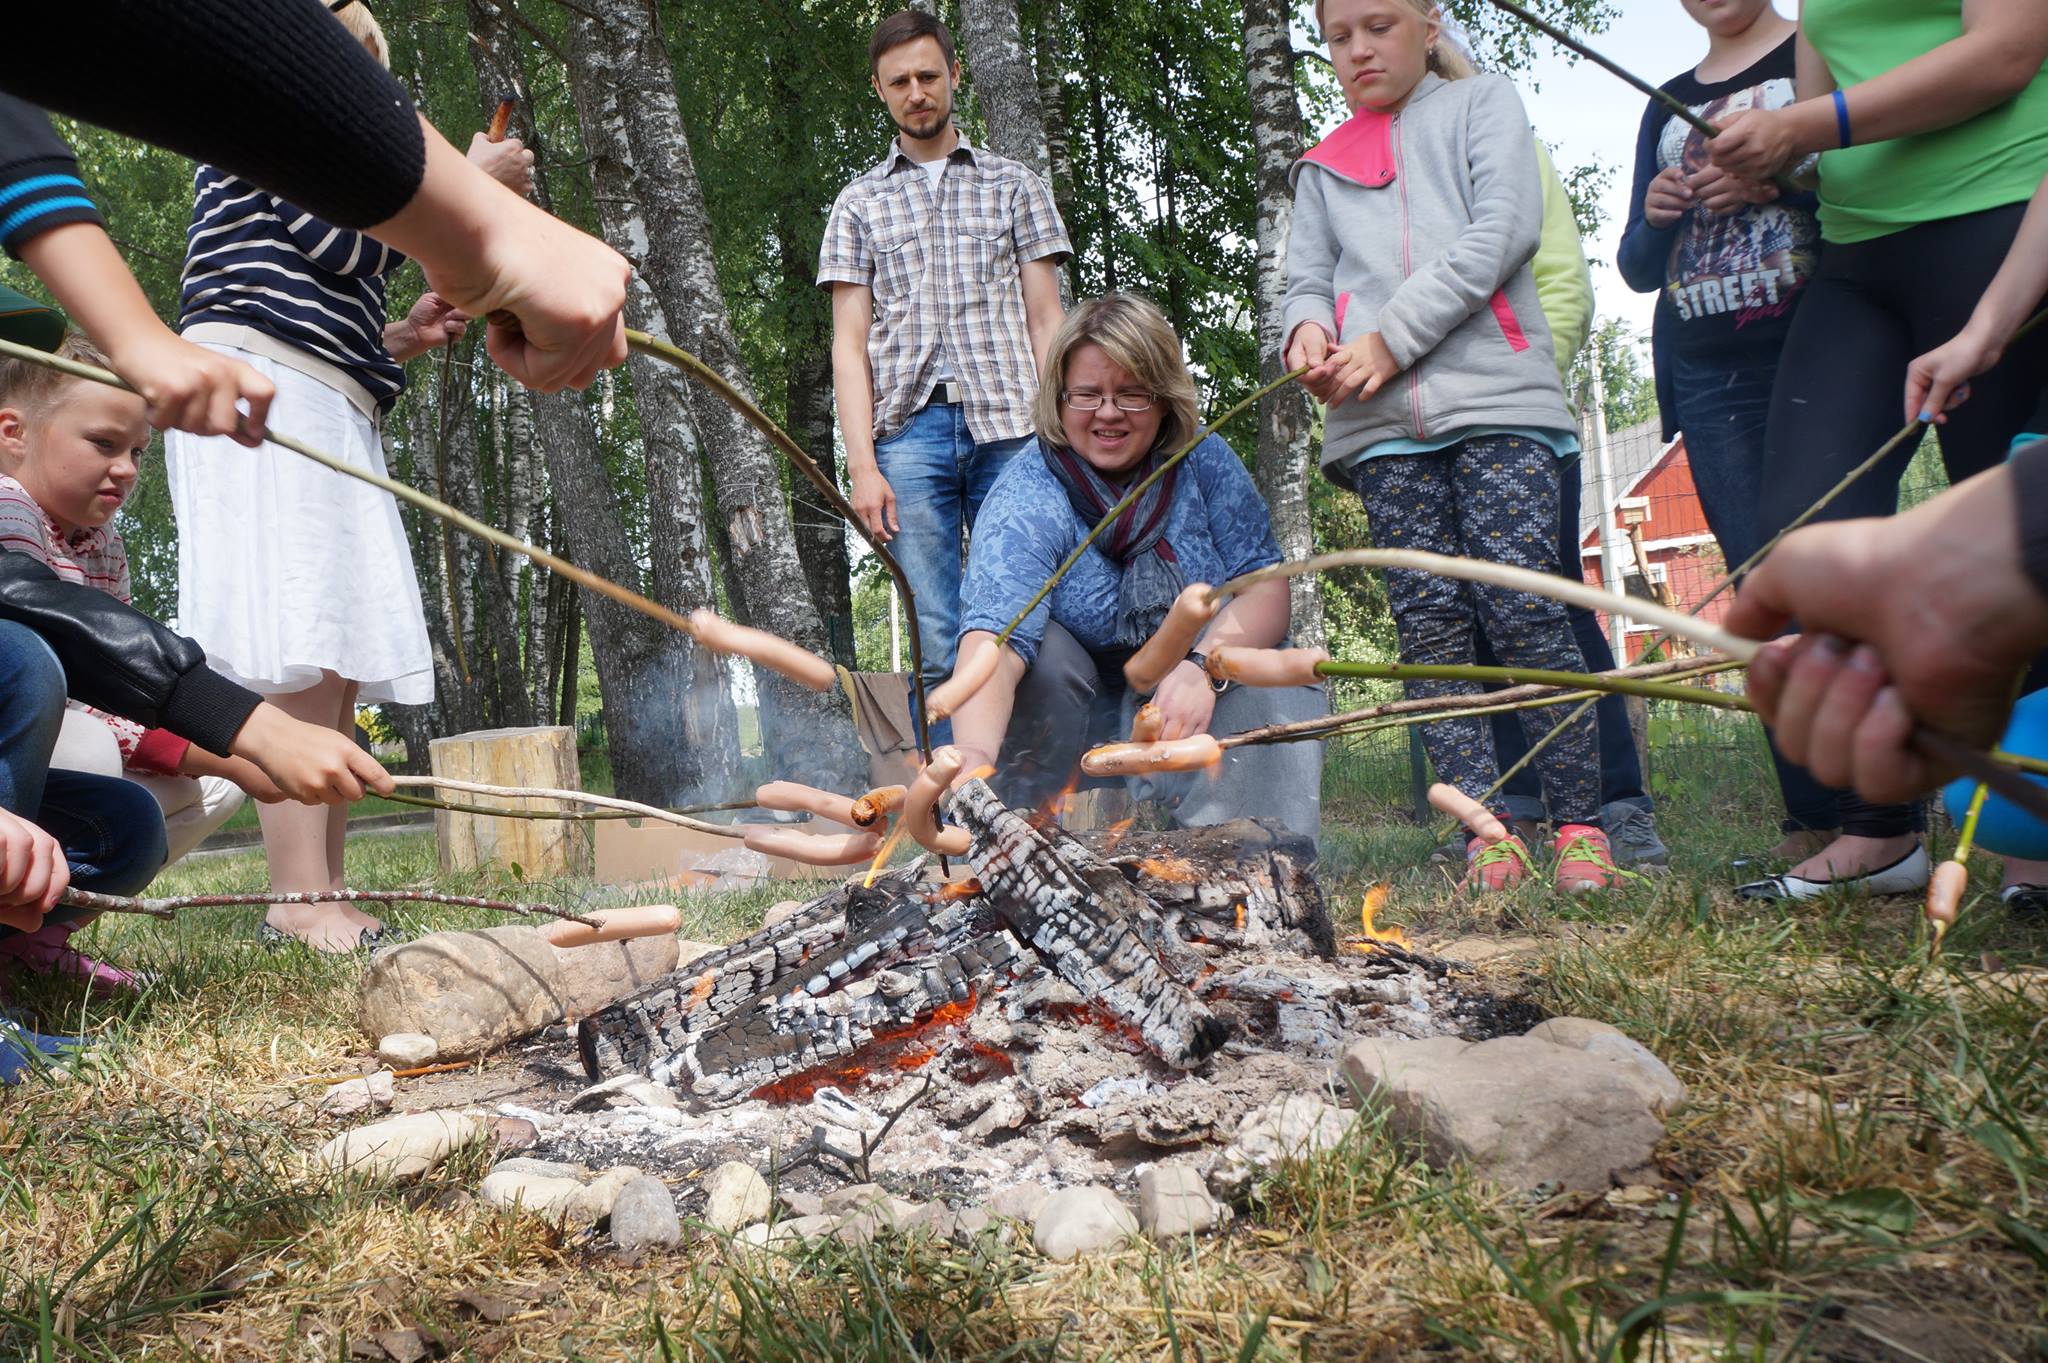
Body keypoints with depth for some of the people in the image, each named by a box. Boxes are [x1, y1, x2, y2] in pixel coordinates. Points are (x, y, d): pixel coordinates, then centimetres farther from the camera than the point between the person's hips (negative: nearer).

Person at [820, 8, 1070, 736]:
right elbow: (850, 342, 9)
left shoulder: (1014, 185, 17)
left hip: (1010, 427, 0)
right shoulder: (859, 203, 17)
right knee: (938, 648, -3)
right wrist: (862, 464, -4)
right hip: (910, 430, 0)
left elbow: (1046, 321, 11)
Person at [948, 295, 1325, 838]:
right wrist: (974, 758, -55)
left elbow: (1266, 585, -12)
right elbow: (991, 640, -36)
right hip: (1069, 726, -2)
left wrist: (1205, 664, -33)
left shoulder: (1205, 462, -7)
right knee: (1040, 647, -30)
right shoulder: (1025, 501, -20)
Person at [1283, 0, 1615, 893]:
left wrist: (1393, 335, -10)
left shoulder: (1483, 103, 16)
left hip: (1494, 395, -3)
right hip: (1378, 422, 3)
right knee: (1429, 621, -4)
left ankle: (1580, 826, -3)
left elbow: (1503, 229, 0)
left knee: (1522, 606, -11)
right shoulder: (1323, 167, 25)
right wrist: (1309, 327, -8)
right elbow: (1307, 278, 18)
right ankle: (1489, 833, -1)